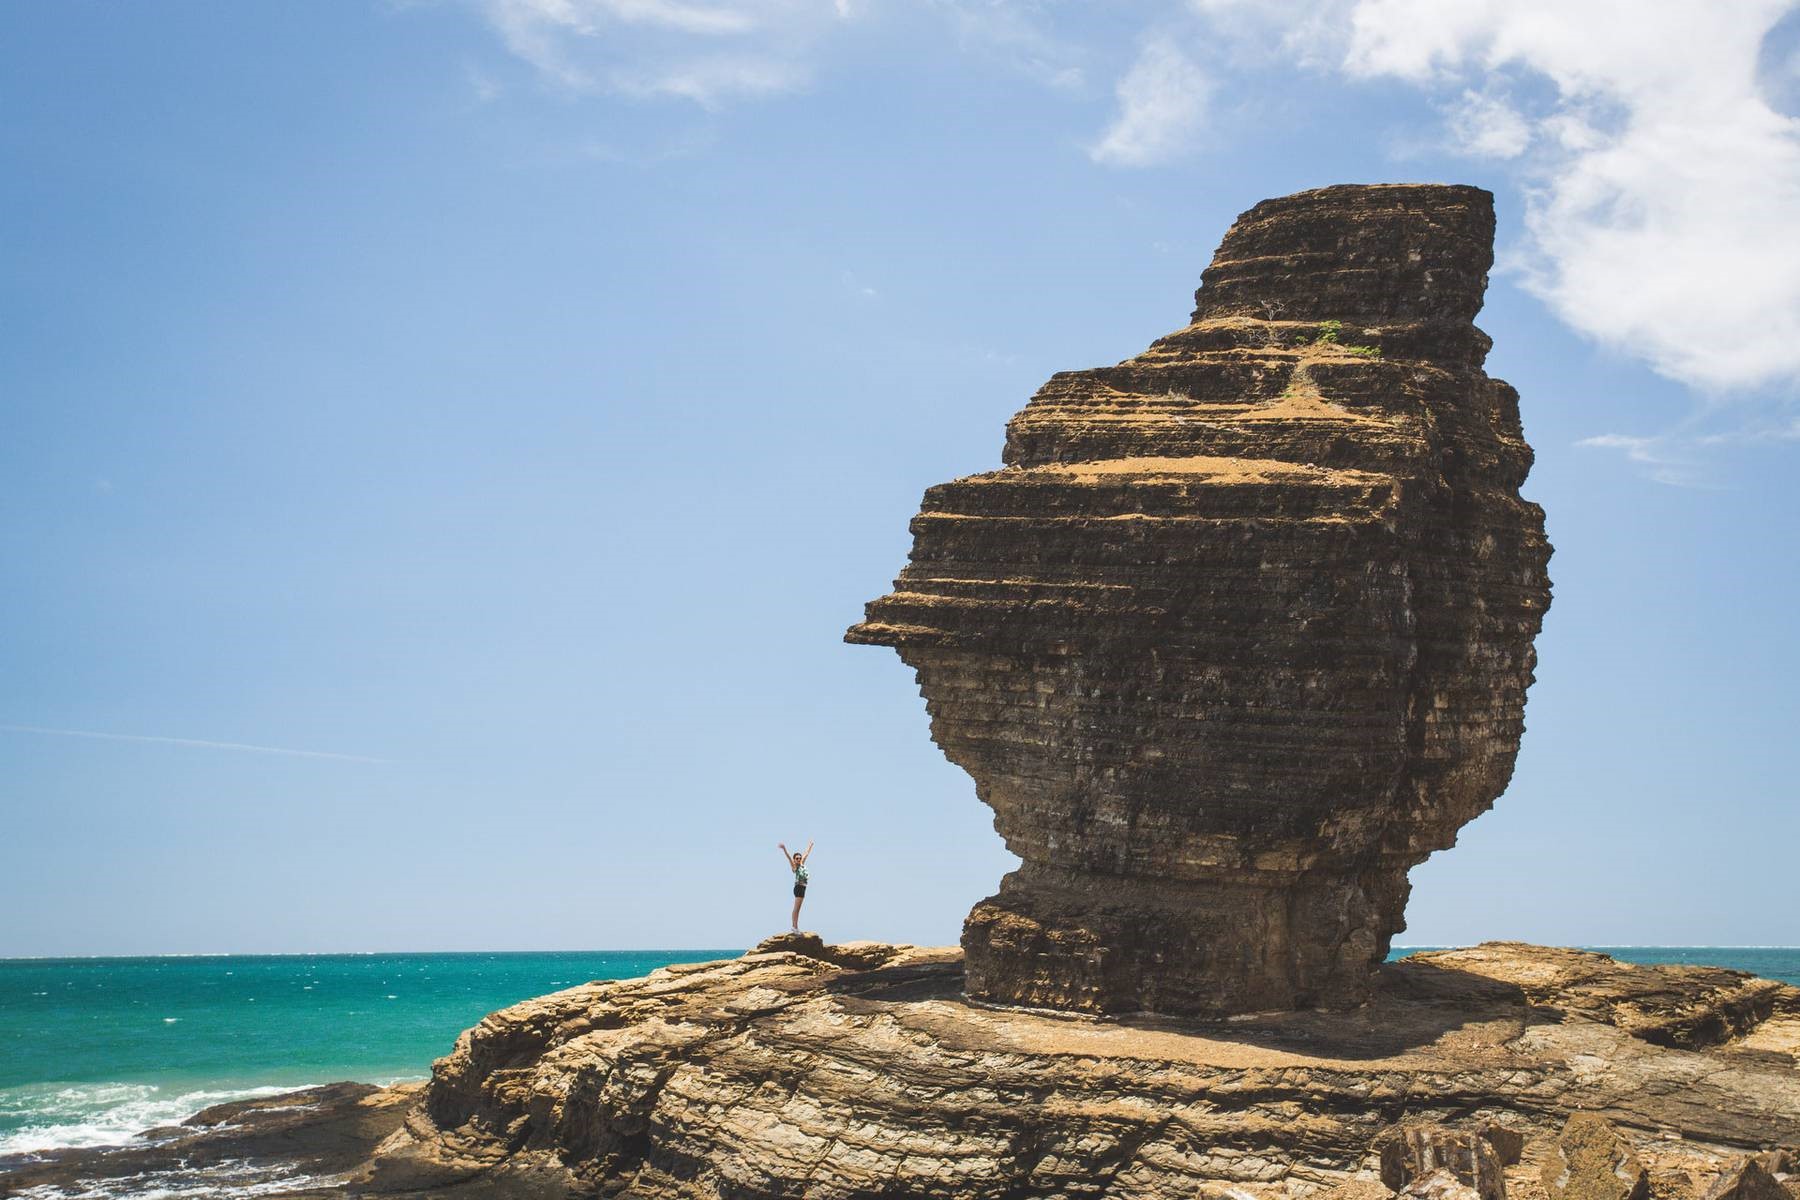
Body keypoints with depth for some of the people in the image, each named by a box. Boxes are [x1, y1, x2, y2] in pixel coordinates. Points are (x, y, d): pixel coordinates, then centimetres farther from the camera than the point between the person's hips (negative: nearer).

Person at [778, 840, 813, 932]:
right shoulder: (794, 866, -4)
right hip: (799, 887, -8)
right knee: (796, 908, -8)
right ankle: (795, 927, -10)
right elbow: (789, 857, -19)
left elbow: (806, 854, 27)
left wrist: (810, 846, 41)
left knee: (797, 909, 11)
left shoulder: (802, 865, 14)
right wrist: (784, 849, -33)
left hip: (802, 888, 8)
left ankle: (794, 926, 16)